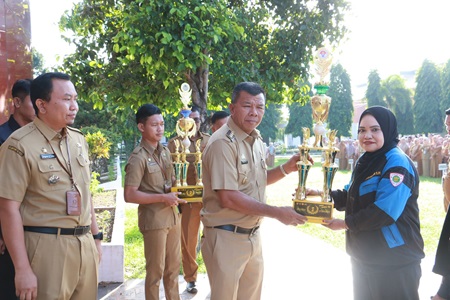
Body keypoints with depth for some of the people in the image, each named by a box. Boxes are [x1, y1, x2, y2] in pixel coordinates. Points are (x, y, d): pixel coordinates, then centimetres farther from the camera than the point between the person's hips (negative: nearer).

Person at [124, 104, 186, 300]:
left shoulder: (165, 152, 8)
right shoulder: (138, 158, -15)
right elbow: (129, 195, -19)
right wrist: (163, 198, -20)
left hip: (173, 216, 7)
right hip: (153, 220, -7)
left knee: (173, 267, 18)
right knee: (155, 271, 5)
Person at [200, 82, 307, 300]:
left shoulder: (256, 140, 10)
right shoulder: (222, 143, -19)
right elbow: (228, 198, -24)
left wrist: (287, 168, 4)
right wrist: (277, 213, -20)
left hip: (253, 236, 8)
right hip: (226, 238, -8)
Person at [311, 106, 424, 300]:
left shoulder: (397, 163, -19)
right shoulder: (365, 161, 9)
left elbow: (385, 211, -28)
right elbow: (351, 196, 16)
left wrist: (345, 223, -18)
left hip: (394, 260, -9)